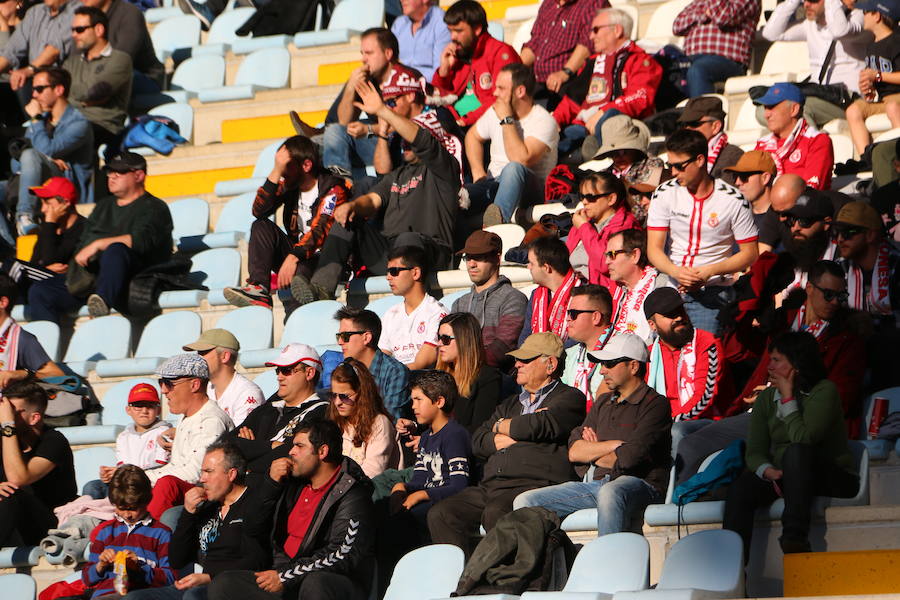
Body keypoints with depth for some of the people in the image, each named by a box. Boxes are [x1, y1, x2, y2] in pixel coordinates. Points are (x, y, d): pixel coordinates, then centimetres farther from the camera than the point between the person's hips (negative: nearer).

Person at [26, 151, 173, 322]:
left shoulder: (153, 208, 5)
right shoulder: (104, 206, 29)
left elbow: (141, 241, -14)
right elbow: (83, 242, 26)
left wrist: (98, 244, -15)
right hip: (88, 275, 7)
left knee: (115, 250, -39)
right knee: (39, 292, -12)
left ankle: (103, 301, -57)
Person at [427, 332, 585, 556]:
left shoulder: (569, 398, 9)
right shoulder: (511, 404, 32)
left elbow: (538, 426, -11)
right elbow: (478, 442, 18)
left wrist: (501, 427, 10)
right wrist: (515, 435, 0)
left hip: (534, 484, -8)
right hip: (490, 486, 8)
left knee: (495, 514, -37)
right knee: (440, 514, -14)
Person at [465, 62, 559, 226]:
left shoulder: (543, 121, -11)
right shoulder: (495, 111, 9)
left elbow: (522, 159, -26)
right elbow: (473, 136, 28)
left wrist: (507, 119, -18)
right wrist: (478, 172, 10)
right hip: (493, 185, 5)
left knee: (513, 169, -43)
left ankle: (499, 216, -65)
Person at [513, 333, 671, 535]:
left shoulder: (655, 404, -2)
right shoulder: (603, 402, 23)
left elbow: (627, 459, -14)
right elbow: (574, 452, 11)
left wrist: (593, 453, 6)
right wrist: (614, 444, -3)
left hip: (640, 484, -8)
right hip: (599, 484, 8)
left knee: (610, 493, -43)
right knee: (525, 502, -5)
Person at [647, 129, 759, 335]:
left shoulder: (733, 200, -4)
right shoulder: (664, 194, 3)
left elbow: (750, 253, 0)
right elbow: (654, 249, 1)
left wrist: (710, 271, -15)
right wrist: (676, 272, -20)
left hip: (711, 293, -3)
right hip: (671, 285, 3)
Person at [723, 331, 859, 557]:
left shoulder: (824, 391, -9)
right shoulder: (766, 398, 8)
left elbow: (803, 439, -23)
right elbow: (754, 451, 2)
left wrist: (788, 398, -13)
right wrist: (767, 471, -20)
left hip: (834, 479, -5)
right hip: (782, 478, 5)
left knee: (796, 452, -36)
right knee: (740, 488, -24)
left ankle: (795, 537, -42)